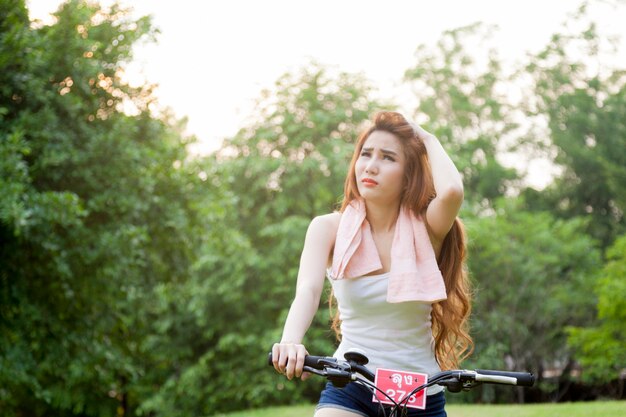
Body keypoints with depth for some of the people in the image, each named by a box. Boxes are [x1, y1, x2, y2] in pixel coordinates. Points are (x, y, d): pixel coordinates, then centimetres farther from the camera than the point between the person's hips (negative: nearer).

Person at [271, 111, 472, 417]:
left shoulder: (425, 228, -4)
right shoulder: (330, 228, -5)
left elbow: (451, 192, -28)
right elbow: (307, 291, -22)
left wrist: (428, 140, -9)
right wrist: (290, 341, -43)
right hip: (350, 389, -1)